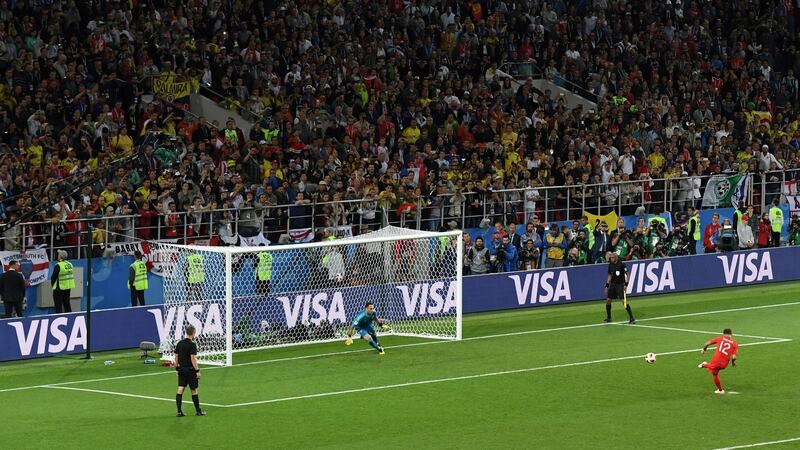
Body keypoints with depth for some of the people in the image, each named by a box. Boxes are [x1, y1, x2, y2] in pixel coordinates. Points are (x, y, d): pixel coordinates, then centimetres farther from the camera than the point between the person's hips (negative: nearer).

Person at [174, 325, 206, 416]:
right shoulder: (192, 344, -15)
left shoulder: (179, 343, 6)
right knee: (194, 390, 5)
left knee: (180, 389, 4)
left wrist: (177, 368, 19)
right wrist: (197, 371, -16)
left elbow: (176, 357, 10)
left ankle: (179, 411, 0)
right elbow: (193, 358, -20)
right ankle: (198, 411, 15)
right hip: (190, 369, -6)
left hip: (181, 369, 6)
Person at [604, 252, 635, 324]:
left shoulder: (622, 264, -11)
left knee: (624, 301, -13)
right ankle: (608, 318, 20)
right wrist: (607, 285, 12)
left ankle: (631, 318, -7)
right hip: (613, 284, 6)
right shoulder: (611, 265, 6)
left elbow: (627, 274, -8)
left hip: (620, 284, -6)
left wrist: (626, 284, -17)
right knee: (608, 300, 4)